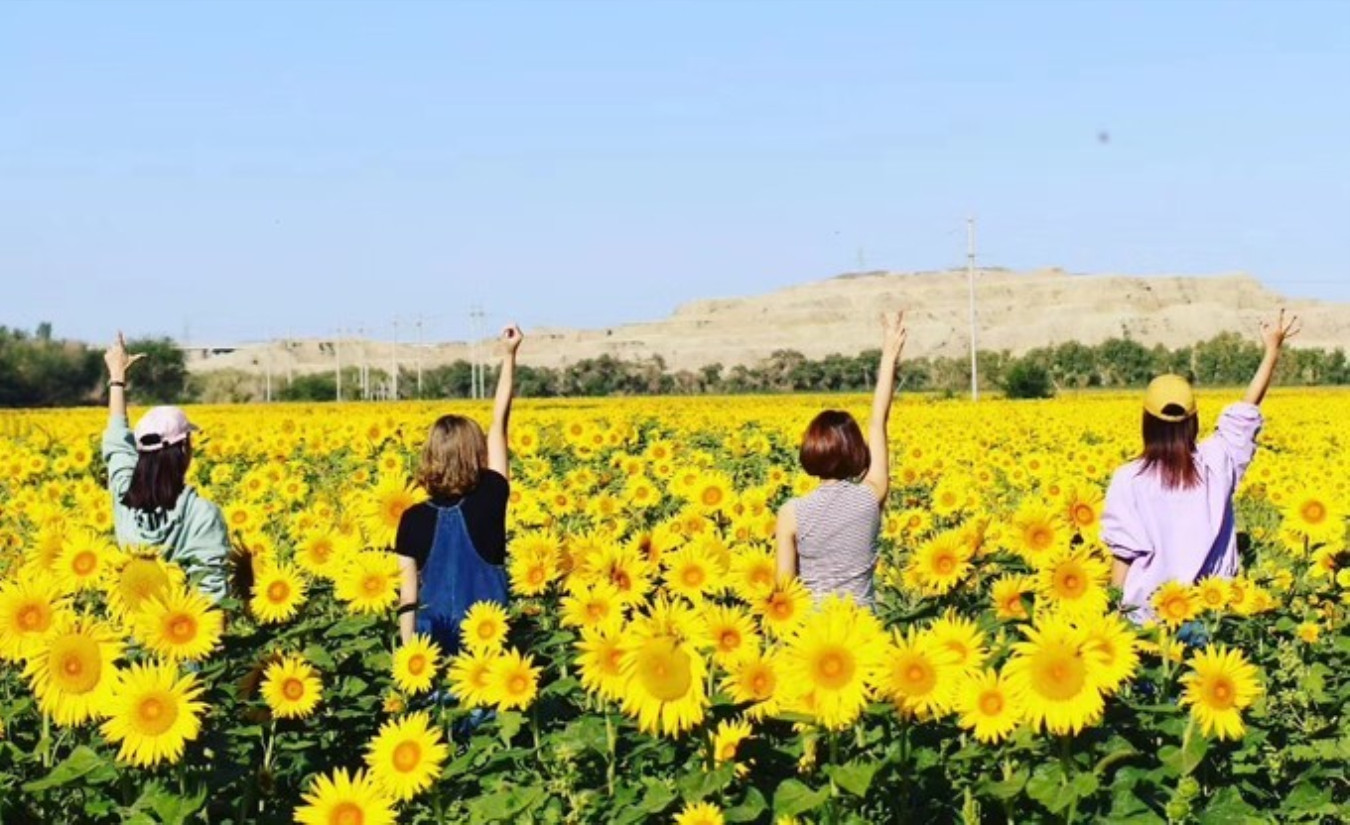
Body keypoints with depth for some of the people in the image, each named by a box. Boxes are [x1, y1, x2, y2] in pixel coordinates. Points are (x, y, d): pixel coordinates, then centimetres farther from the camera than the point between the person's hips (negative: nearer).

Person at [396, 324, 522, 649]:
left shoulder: (413, 519, -6)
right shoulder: (489, 500, -6)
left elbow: (408, 592, -6)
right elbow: (498, 427, 3)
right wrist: (509, 356, 9)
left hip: (433, 642, 0)